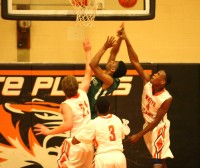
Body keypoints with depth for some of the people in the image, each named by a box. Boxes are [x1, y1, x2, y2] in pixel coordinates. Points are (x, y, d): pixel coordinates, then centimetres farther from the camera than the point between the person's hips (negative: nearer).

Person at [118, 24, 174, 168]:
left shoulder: (166, 99, -25)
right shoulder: (147, 82, -12)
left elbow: (156, 121, -21)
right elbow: (135, 62, -16)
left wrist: (138, 135, -21)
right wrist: (126, 40, -24)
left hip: (159, 128, -6)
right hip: (148, 125, 6)